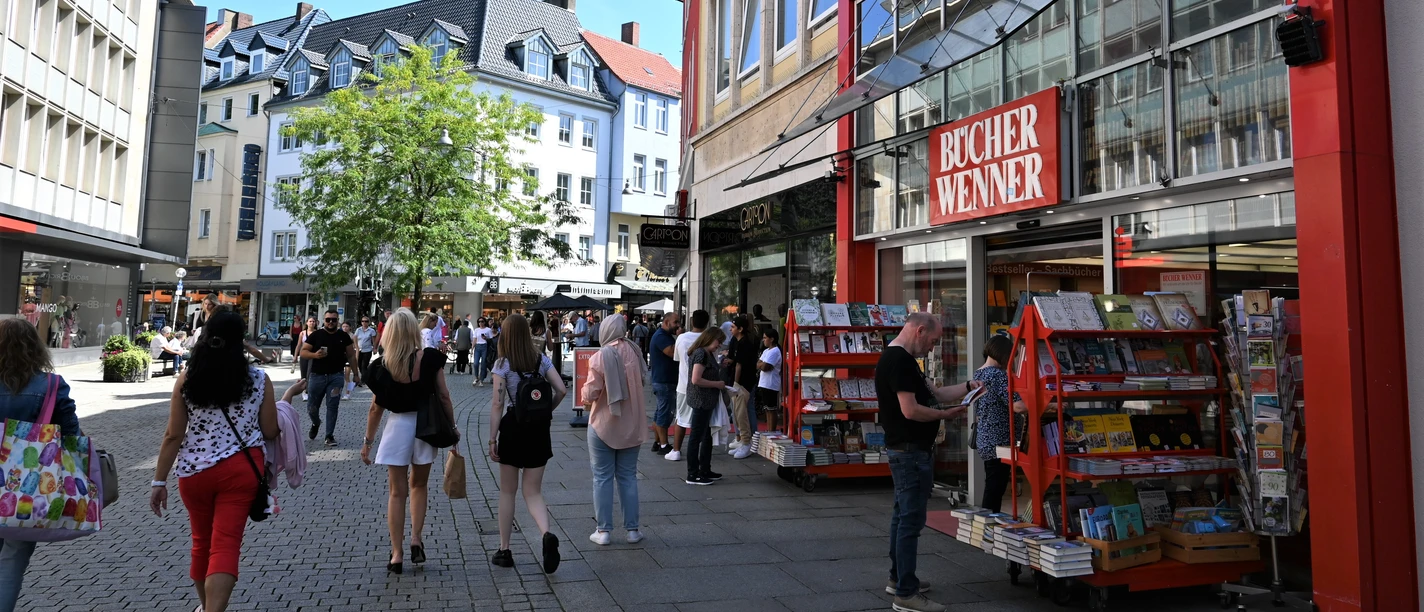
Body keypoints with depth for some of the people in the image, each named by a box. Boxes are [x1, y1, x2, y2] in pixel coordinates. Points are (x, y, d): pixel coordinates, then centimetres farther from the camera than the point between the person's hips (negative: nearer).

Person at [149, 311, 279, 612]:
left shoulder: (186, 380, -3)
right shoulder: (259, 380, -5)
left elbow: (173, 436, -3)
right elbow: (270, 433, -1)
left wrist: (159, 480, 4)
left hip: (194, 471, 2)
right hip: (241, 469, -2)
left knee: (202, 542, 20)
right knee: (226, 545, -1)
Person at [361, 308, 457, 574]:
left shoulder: (384, 365, -8)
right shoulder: (430, 358, -9)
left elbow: (376, 408, -4)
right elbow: (444, 396, -5)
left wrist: (368, 441, 6)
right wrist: (452, 426, 7)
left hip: (397, 426, -1)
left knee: (397, 492, 9)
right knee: (418, 485, 21)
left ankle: (397, 553, 13)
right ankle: (416, 539, 11)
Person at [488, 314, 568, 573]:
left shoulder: (502, 364, -7)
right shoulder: (542, 360, 3)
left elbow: (497, 404, -11)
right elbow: (561, 390, -4)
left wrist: (492, 439, -7)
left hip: (512, 428, -3)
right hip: (539, 430, 3)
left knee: (507, 492, 13)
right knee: (533, 492, 9)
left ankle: (504, 551, 20)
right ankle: (547, 534, -17)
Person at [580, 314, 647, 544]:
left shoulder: (600, 357, -16)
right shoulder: (634, 352, -4)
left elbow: (590, 393, -15)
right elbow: (642, 381, 5)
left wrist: (586, 399, 5)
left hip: (603, 425, -3)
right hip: (631, 425, 4)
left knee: (603, 478, 7)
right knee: (628, 477, 12)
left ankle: (603, 530, 12)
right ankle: (632, 529, 16)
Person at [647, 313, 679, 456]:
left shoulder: (665, 335, 17)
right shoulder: (661, 336, -16)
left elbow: (674, 353, 19)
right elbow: (672, 353, -27)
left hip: (665, 380, 11)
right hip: (664, 381, -11)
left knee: (660, 412, 14)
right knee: (665, 413, -7)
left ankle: (657, 442, 21)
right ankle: (664, 445, -3)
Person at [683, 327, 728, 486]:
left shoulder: (708, 354, 13)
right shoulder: (701, 354, -18)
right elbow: (696, 380, -25)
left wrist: (719, 383, 8)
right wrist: (717, 384, -16)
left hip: (708, 401, 10)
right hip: (701, 401, -10)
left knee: (707, 437, 17)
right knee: (696, 437, -3)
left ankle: (705, 471, 28)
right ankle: (692, 475, 4)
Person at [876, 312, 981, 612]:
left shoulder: (900, 359, 14)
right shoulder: (900, 360, -20)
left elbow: (933, 393, 17)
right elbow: (910, 410, -25)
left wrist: (967, 387, 7)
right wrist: (946, 414, -12)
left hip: (907, 450, 11)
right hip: (911, 451, -11)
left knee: (903, 514, 18)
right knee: (911, 519, -6)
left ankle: (898, 578, 29)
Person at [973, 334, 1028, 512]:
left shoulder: (978, 374, 13)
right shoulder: (998, 375, -15)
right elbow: (1018, 406, -25)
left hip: (985, 442, 9)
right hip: (1000, 443, -9)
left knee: (990, 491, 14)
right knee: (994, 493, -5)